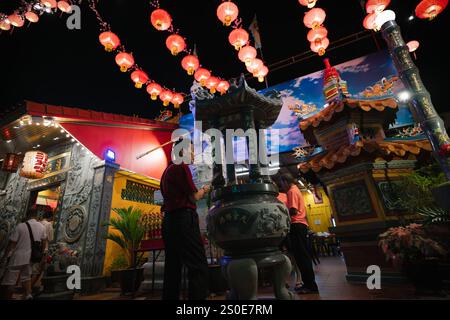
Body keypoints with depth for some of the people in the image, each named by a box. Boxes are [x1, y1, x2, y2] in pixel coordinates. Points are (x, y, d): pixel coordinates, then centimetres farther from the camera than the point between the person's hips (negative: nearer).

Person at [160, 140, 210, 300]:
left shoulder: (167, 170, 20)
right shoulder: (182, 167, -7)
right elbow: (193, 197, -10)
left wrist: (198, 193, 19)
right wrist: (203, 190, 8)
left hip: (169, 220, 10)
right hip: (183, 219, -10)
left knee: (172, 267, 14)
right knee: (199, 266, -7)